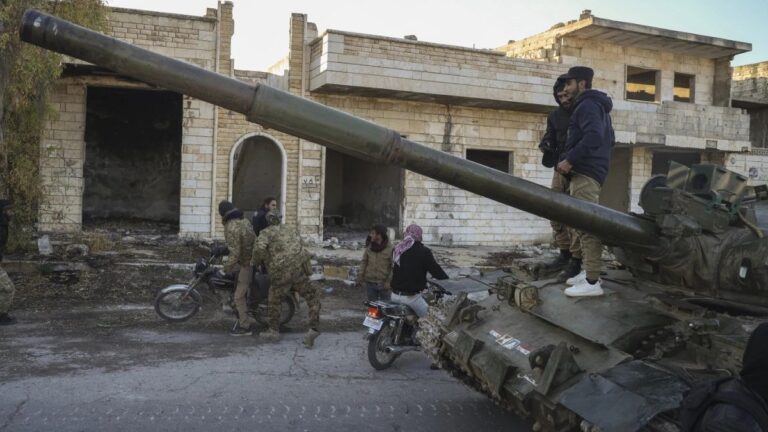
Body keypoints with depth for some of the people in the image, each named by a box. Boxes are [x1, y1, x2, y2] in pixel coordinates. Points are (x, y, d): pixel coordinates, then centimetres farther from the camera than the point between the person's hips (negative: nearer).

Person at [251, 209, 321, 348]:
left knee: (274, 301, 23)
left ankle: (274, 332, 34)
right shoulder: (292, 229, 22)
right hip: (299, 271, 2)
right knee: (313, 298, 17)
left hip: (280, 275, -2)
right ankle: (313, 329, 2)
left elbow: (259, 248, -12)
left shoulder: (266, 232, 8)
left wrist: (254, 261, 6)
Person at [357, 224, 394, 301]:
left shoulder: (390, 249, -12)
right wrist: (361, 275, -1)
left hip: (384, 284, -3)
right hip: (370, 283, 3)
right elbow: (364, 261, 9)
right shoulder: (369, 247, 0)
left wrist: (389, 281, -14)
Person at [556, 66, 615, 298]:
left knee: (587, 226, -13)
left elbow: (593, 137, -25)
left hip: (585, 174, -11)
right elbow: (605, 139, 28)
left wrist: (569, 160, -21)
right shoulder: (597, 106, 24)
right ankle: (588, 272, 21)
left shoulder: (586, 105, -9)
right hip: (591, 171, 11)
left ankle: (592, 282, -14)